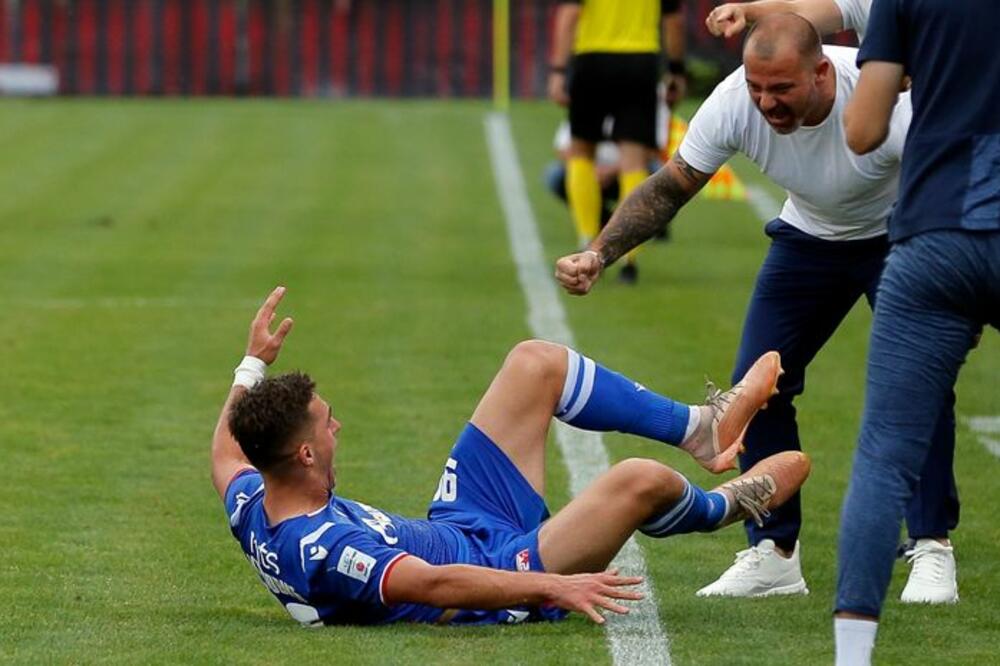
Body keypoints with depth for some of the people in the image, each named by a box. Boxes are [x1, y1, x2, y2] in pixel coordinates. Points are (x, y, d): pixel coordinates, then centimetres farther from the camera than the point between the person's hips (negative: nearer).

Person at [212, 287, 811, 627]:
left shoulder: (251, 510, -10)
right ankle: (726, 505, 13)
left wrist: (255, 363, 23)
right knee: (641, 480, -25)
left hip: (459, 525, 10)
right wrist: (553, 587, -49)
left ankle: (703, 427, 20)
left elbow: (227, 452, 15)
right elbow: (434, 585, -45)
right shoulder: (322, 549, -37)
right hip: (499, 568, -10)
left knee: (536, 363, 8)